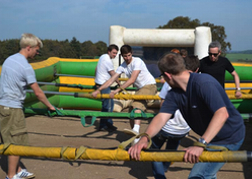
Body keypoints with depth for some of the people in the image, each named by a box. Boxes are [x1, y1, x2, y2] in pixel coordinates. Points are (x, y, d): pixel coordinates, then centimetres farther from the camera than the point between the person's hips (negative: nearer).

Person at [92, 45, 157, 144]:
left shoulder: (137, 61, -19)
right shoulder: (122, 67, 1)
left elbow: (132, 80, -28)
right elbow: (111, 80, -1)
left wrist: (117, 90, -32)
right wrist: (98, 90, -10)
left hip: (150, 85, -8)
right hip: (140, 88, 8)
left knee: (137, 105, -31)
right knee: (132, 110, 6)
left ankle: (136, 130, -50)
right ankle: (135, 136, 15)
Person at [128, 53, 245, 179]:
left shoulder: (204, 83, -29)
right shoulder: (174, 94, -4)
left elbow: (222, 113, -40)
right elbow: (161, 117, -14)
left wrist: (200, 144, -47)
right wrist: (145, 138, -33)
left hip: (228, 138, -8)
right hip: (208, 138, 9)